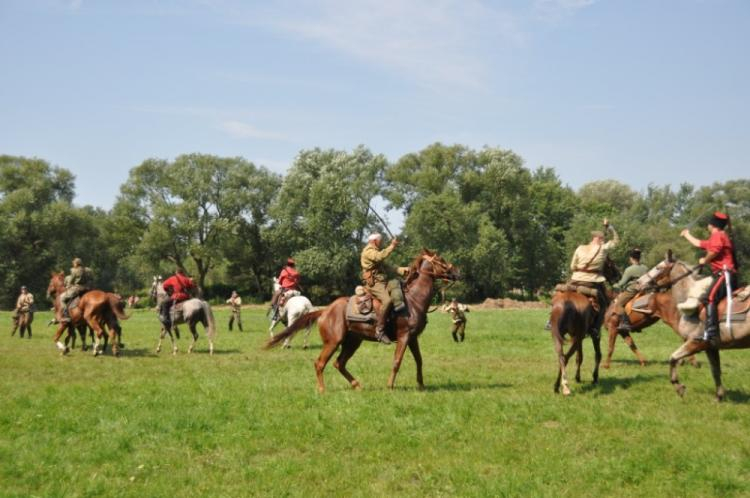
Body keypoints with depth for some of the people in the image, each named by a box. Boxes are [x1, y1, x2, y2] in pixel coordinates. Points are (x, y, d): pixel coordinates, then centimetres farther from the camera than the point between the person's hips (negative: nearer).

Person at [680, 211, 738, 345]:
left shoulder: (717, 235, -4)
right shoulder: (722, 236, 27)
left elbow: (715, 250, -27)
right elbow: (699, 244, 41)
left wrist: (705, 260, -10)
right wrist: (687, 235, 54)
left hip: (724, 273, -11)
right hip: (728, 275, 11)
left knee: (710, 299, -24)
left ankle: (710, 334, -38)